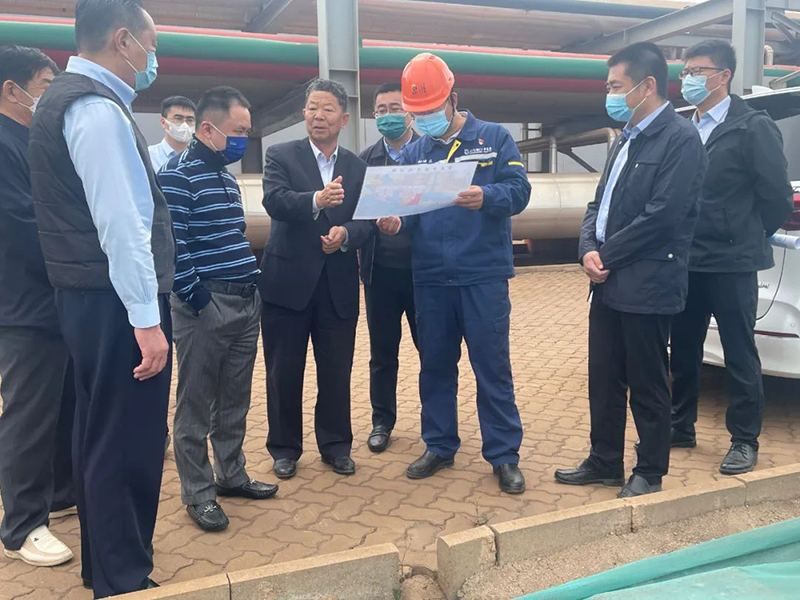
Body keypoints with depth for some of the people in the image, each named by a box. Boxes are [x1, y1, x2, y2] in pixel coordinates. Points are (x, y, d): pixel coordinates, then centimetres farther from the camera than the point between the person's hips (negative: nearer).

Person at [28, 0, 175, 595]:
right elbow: (121, 223, -23)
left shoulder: (68, 97, 17)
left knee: (101, 435, 19)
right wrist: (146, 318, -23)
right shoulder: (98, 110, -16)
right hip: (117, 303, -11)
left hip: (87, 297, 11)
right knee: (129, 442, -2)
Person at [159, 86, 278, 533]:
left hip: (246, 303, 8)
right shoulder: (178, 176, -10)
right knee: (196, 404, 4)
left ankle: (232, 475, 31)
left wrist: (253, 285, 13)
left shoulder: (227, 177, 17)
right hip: (205, 306, -8)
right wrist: (195, 298, -17)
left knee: (236, 400, 16)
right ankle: (198, 492, 16)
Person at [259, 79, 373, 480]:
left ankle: (336, 444, 26)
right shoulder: (281, 156, 1)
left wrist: (346, 233, -22)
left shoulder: (357, 167, 9)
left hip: (339, 285, 2)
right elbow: (274, 201, -18)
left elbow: (366, 221, 0)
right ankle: (285, 448, 24)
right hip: (288, 280, -2)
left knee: (337, 371, 9)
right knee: (284, 371, 8)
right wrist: (317, 200, -36)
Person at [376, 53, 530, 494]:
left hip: (484, 275, -3)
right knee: (435, 365, 12)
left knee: (492, 366, 1)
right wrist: (394, 221, -15)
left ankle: (504, 455, 14)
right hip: (430, 277, 4)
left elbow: (519, 191, -7)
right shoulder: (413, 153, 12)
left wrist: (486, 197, -28)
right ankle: (439, 446, 27)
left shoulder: (493, 138, 2)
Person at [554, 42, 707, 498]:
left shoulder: (680, 139, -12)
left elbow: (663, 215, -20)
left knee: (647, 384, 5)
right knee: (604, 379, 15)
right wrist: (588, 248, -3)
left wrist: (607, 256, -12)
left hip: (647, 285, -8)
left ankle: (651, 473, 22)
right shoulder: (627, 139, 16)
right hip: (608, 283, 8)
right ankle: (605, 462, 30)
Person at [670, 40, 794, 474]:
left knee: (739, 356, 5)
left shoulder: (753, 126, -7)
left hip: (730, 264, -5)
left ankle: (745, 441, 19)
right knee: (683, 350, 14)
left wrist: (748, 240, 1)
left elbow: (778, 197, -6)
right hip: (686, 263, 6)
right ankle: (681, 427, 30)